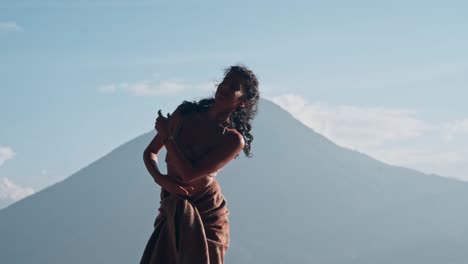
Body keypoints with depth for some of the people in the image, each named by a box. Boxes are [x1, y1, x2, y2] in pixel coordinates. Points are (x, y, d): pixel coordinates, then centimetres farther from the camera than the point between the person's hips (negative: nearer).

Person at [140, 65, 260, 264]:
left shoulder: (233, 140, -12)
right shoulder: (185, 113, 2)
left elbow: (189, 173, -20)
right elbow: (150, 152, 10)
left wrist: (166, 134, -12)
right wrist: (160, 178, -11)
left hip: (207, 217, -4)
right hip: (173, 214, 4)